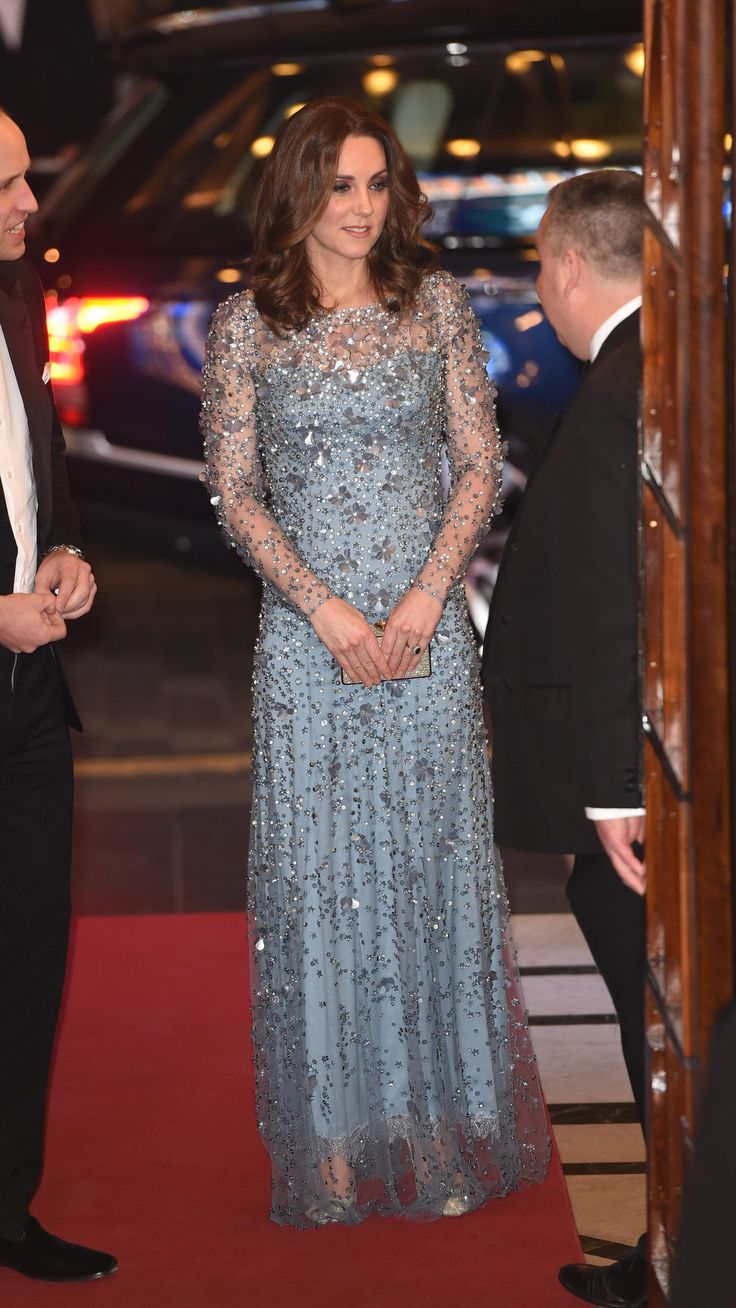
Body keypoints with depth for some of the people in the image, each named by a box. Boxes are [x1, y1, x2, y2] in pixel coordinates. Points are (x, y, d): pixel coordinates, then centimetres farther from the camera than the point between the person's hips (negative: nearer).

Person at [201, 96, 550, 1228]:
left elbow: (480, 463, 3)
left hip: (426, 622, 1)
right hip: (305, 630, -1)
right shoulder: (245, 326, 1)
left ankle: (444, 1127, 17)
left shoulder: (435, 303, 4)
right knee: (316, 866, 2)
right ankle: (336, 1138, 12)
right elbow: (233, 491, 0)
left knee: (433, 855, 4)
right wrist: (327, 609, -10)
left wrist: (427, 593, -9)